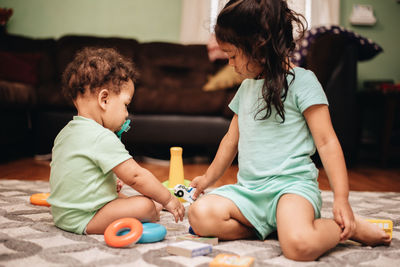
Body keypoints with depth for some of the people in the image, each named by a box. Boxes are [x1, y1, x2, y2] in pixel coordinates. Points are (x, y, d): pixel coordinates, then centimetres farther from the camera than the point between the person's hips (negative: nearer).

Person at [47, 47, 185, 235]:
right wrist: (168, 200, -11)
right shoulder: (103, 138, -23)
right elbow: (136, 176, -22)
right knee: (145, 206, -17)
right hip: (82, 221, -11)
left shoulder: (65, 133, 8)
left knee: (122, 197, 27)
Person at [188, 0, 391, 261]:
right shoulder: (246, 87, 18)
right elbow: (232, 139, 30)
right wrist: (209, 178, 36)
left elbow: (326, 141, -8)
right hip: (249, 189, 6)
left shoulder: (300, 81, -4)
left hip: (291, 183, -6)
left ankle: (353, 227, -3)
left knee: (298, 245, -34)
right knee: (200, 215, -19)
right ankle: (273, 226, -6)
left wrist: (341, 199, -15)